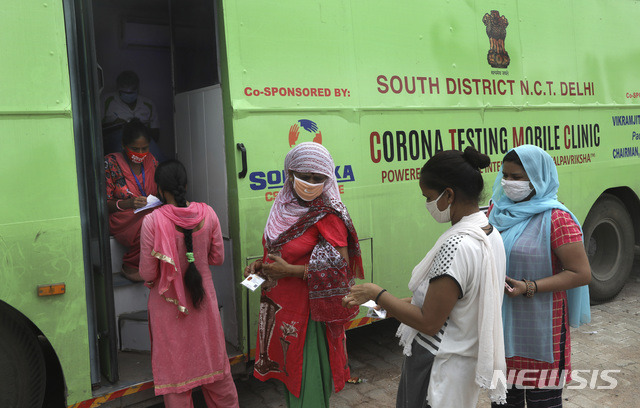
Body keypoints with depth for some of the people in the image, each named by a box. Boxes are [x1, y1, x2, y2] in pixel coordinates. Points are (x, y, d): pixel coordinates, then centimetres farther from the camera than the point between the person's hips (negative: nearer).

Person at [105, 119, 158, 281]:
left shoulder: (150, 161, 8)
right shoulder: (111, 163, -5)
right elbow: (105, 203, -6)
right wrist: (129, 203, -25)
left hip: (151, 212, 5)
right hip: (121, 220, -5)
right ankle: (129, 266, -12)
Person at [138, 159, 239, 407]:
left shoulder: (152, 221, -18)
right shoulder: (207, 214, -9)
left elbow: (148, 273, -14)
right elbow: (218, 258, 0)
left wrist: (150, 281, 8)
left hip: (168, 304, -3)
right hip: (203, 298, 3)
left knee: (175, 365, 11)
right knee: (212, 359, 20)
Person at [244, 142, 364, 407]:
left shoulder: (328, 215, -16)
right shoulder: (285, 208, 5)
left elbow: (341, 266, -21)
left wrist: (290, 270, -21)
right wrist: (262, 264, -1)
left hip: (309, 311, -7)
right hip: (280, 307, 7)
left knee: (308, 378, 4)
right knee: (288, 370, 20)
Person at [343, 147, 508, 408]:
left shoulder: (456, 246, -27)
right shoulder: (489, 233, 2)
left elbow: (429, 323, -25)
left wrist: (377, 294, -14)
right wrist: (392, 303, 8)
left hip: (437, 370, -8)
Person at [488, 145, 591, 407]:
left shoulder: (555, 218, -14)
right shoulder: (498, 209, 4)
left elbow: (582, 274, -16)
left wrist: (528, 287, -23)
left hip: (540, 327, -6)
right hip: (501, 324, 6)